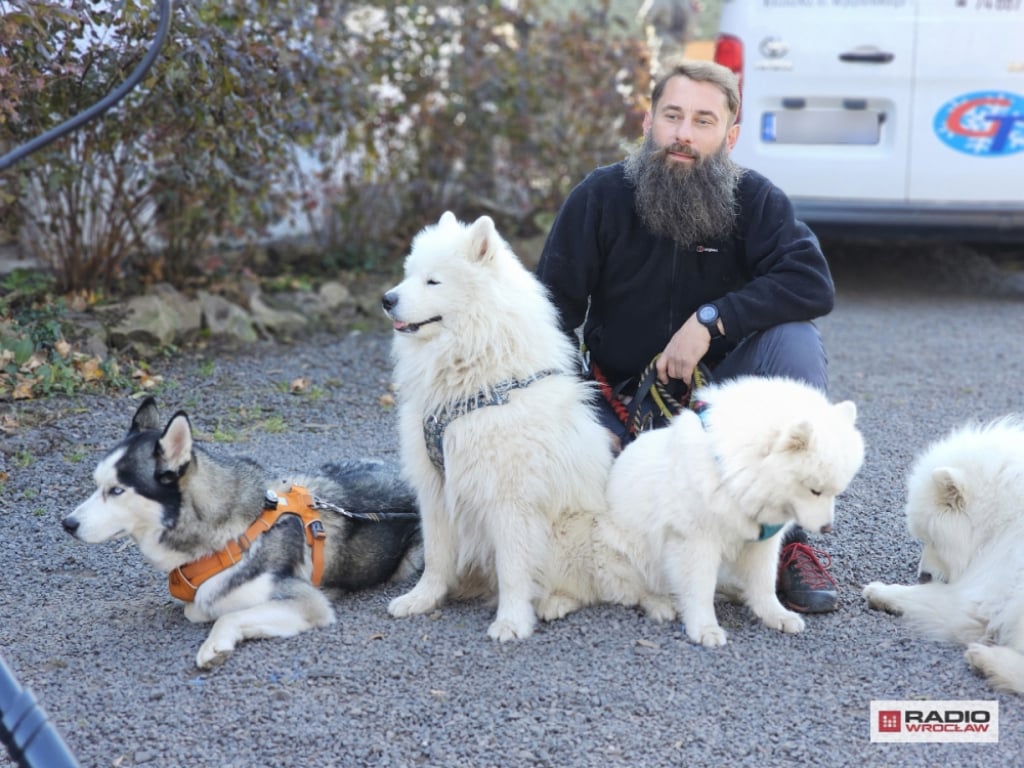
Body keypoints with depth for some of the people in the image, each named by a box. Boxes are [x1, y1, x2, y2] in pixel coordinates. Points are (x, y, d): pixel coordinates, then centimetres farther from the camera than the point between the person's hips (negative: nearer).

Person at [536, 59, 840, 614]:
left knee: (795, 340, -29)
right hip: (621, 399, 0)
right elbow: (551, 312, -6)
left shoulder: (754, 200, -7)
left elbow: (813, 283, -22)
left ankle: (790, 537, -17)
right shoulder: (600, 197, -7)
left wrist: (710, 319, -30)